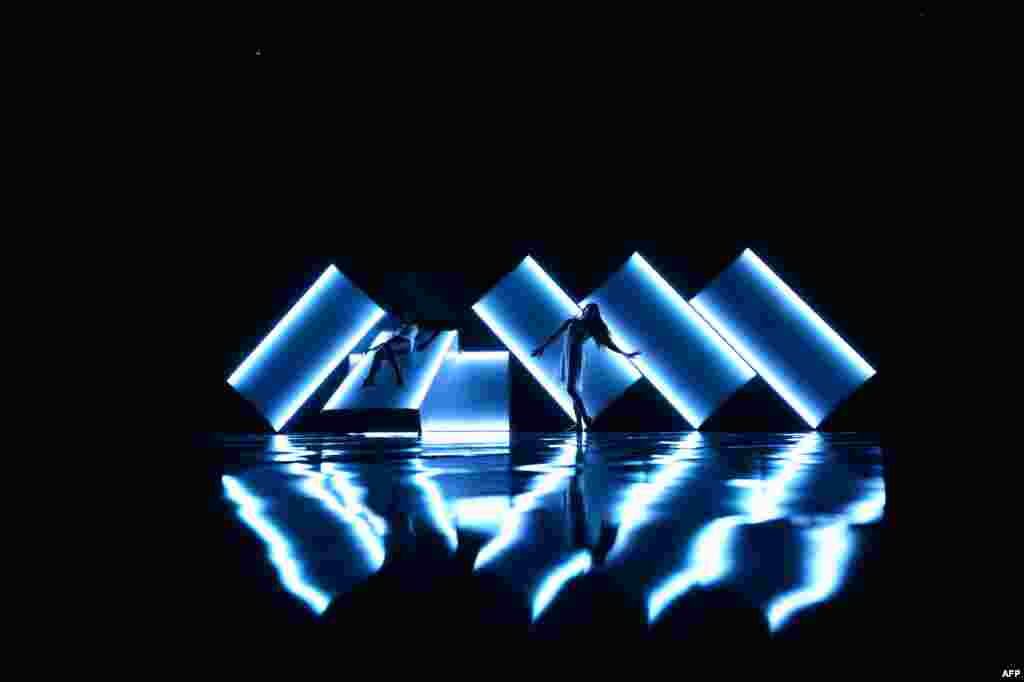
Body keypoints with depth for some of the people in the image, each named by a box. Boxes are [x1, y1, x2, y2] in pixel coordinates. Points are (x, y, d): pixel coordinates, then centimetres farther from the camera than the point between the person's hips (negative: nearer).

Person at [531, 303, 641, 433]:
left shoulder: (592, 328, 7)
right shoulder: (572, 321, 15)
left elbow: (608, 343, 8)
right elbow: (556, 334, 19)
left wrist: (625, 354, 2)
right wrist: (543, 347, 19)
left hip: (575, 356, -4)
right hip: (565, 355, 4)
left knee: (571, 389, -18)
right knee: (573, 390, 2)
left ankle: (586, 418, -13)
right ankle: (579, 423, 3)